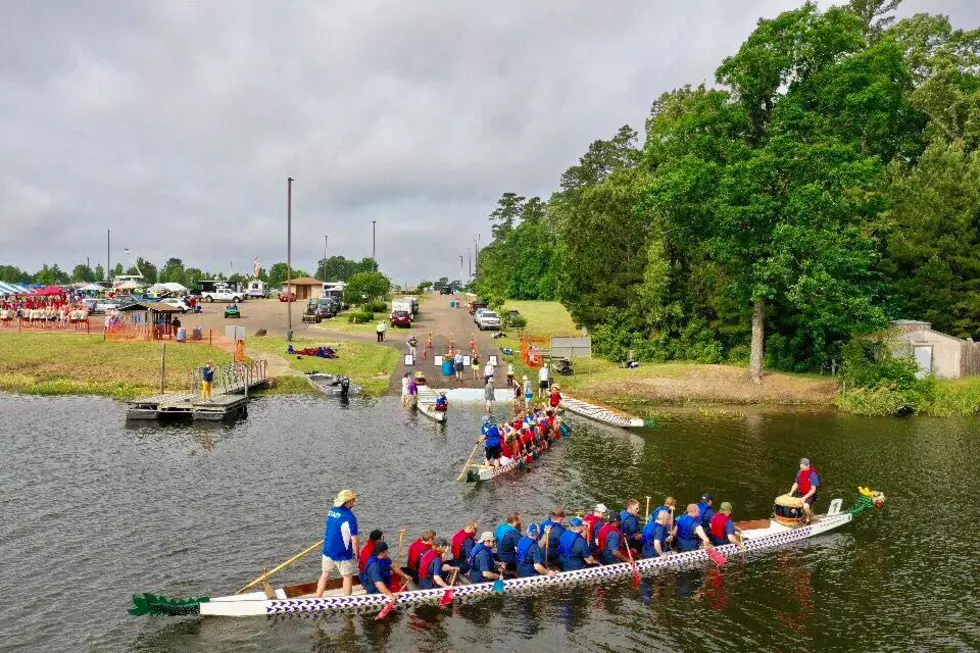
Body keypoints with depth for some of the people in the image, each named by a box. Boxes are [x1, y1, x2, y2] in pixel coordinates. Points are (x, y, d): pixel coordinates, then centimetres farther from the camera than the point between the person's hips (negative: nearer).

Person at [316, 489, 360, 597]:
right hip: (342, 554, -6)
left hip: (327, 551, 6)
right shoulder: (349, 517, -22)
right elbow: (354, 540, -20)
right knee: (348, 576, 11)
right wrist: (357, 554, -6)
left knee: (324, 575, 17)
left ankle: (317, 598, 24)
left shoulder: (331, 512, 1)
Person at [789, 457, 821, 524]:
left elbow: (813, 490, -20)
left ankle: (809, 518, 0)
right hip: (800, 494, 7)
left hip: (810, 495, -7)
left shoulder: (813, 475, -20)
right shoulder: (800, 472, 0)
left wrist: (805, 497, -27)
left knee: (805, 506, -32)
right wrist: (791, 493, -3)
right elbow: (796, 484, 12)